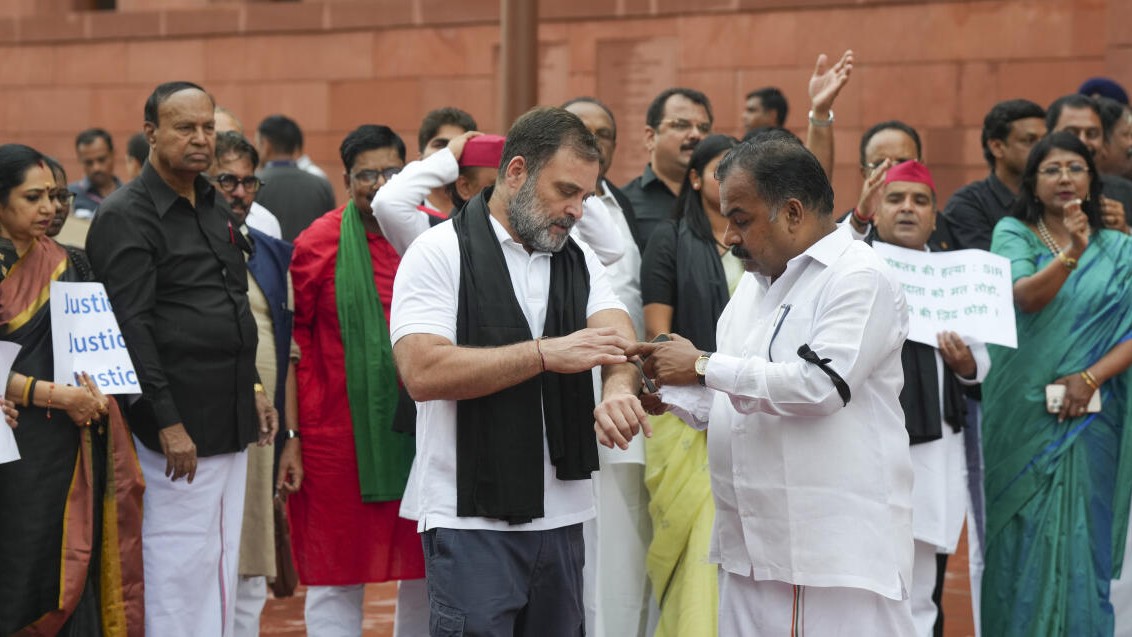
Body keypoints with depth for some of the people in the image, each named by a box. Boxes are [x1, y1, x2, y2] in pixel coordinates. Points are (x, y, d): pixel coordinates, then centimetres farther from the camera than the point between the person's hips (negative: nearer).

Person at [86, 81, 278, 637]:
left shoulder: (215, 210, 16)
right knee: (180, 567, -5)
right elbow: (131, 329, -17)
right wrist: (167, 422, -20)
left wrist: (252, 388, 18)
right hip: (178, 428, -8)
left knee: (222, 560, 12)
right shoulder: (126, 216, -10)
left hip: (230, 421, 8)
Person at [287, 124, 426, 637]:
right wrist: (296, 430, -4)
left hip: (423, 425, 3)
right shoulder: (319, 244, -3)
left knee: (426, 573, 13)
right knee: (338, 575, 5)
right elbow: (296, 339, 0)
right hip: (342, 432, -3)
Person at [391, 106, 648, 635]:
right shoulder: (442, 250, -6)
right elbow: (423, 372, -18)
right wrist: (546, 353, -19)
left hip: (560, 518, 6)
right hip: (472, 520, -6)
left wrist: (618, 389, -27)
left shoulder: (578, 260, 13)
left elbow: (620, 338, -3)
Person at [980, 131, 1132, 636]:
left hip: (1088, 417, 1)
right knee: (1022, 542, 1)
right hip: (1021, 418, -1)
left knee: (1081, 545, 1)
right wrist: (1071, 254, -32)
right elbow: (1026, 297, -16)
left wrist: (1091, 377, -13)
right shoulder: (1013, 234, 2)